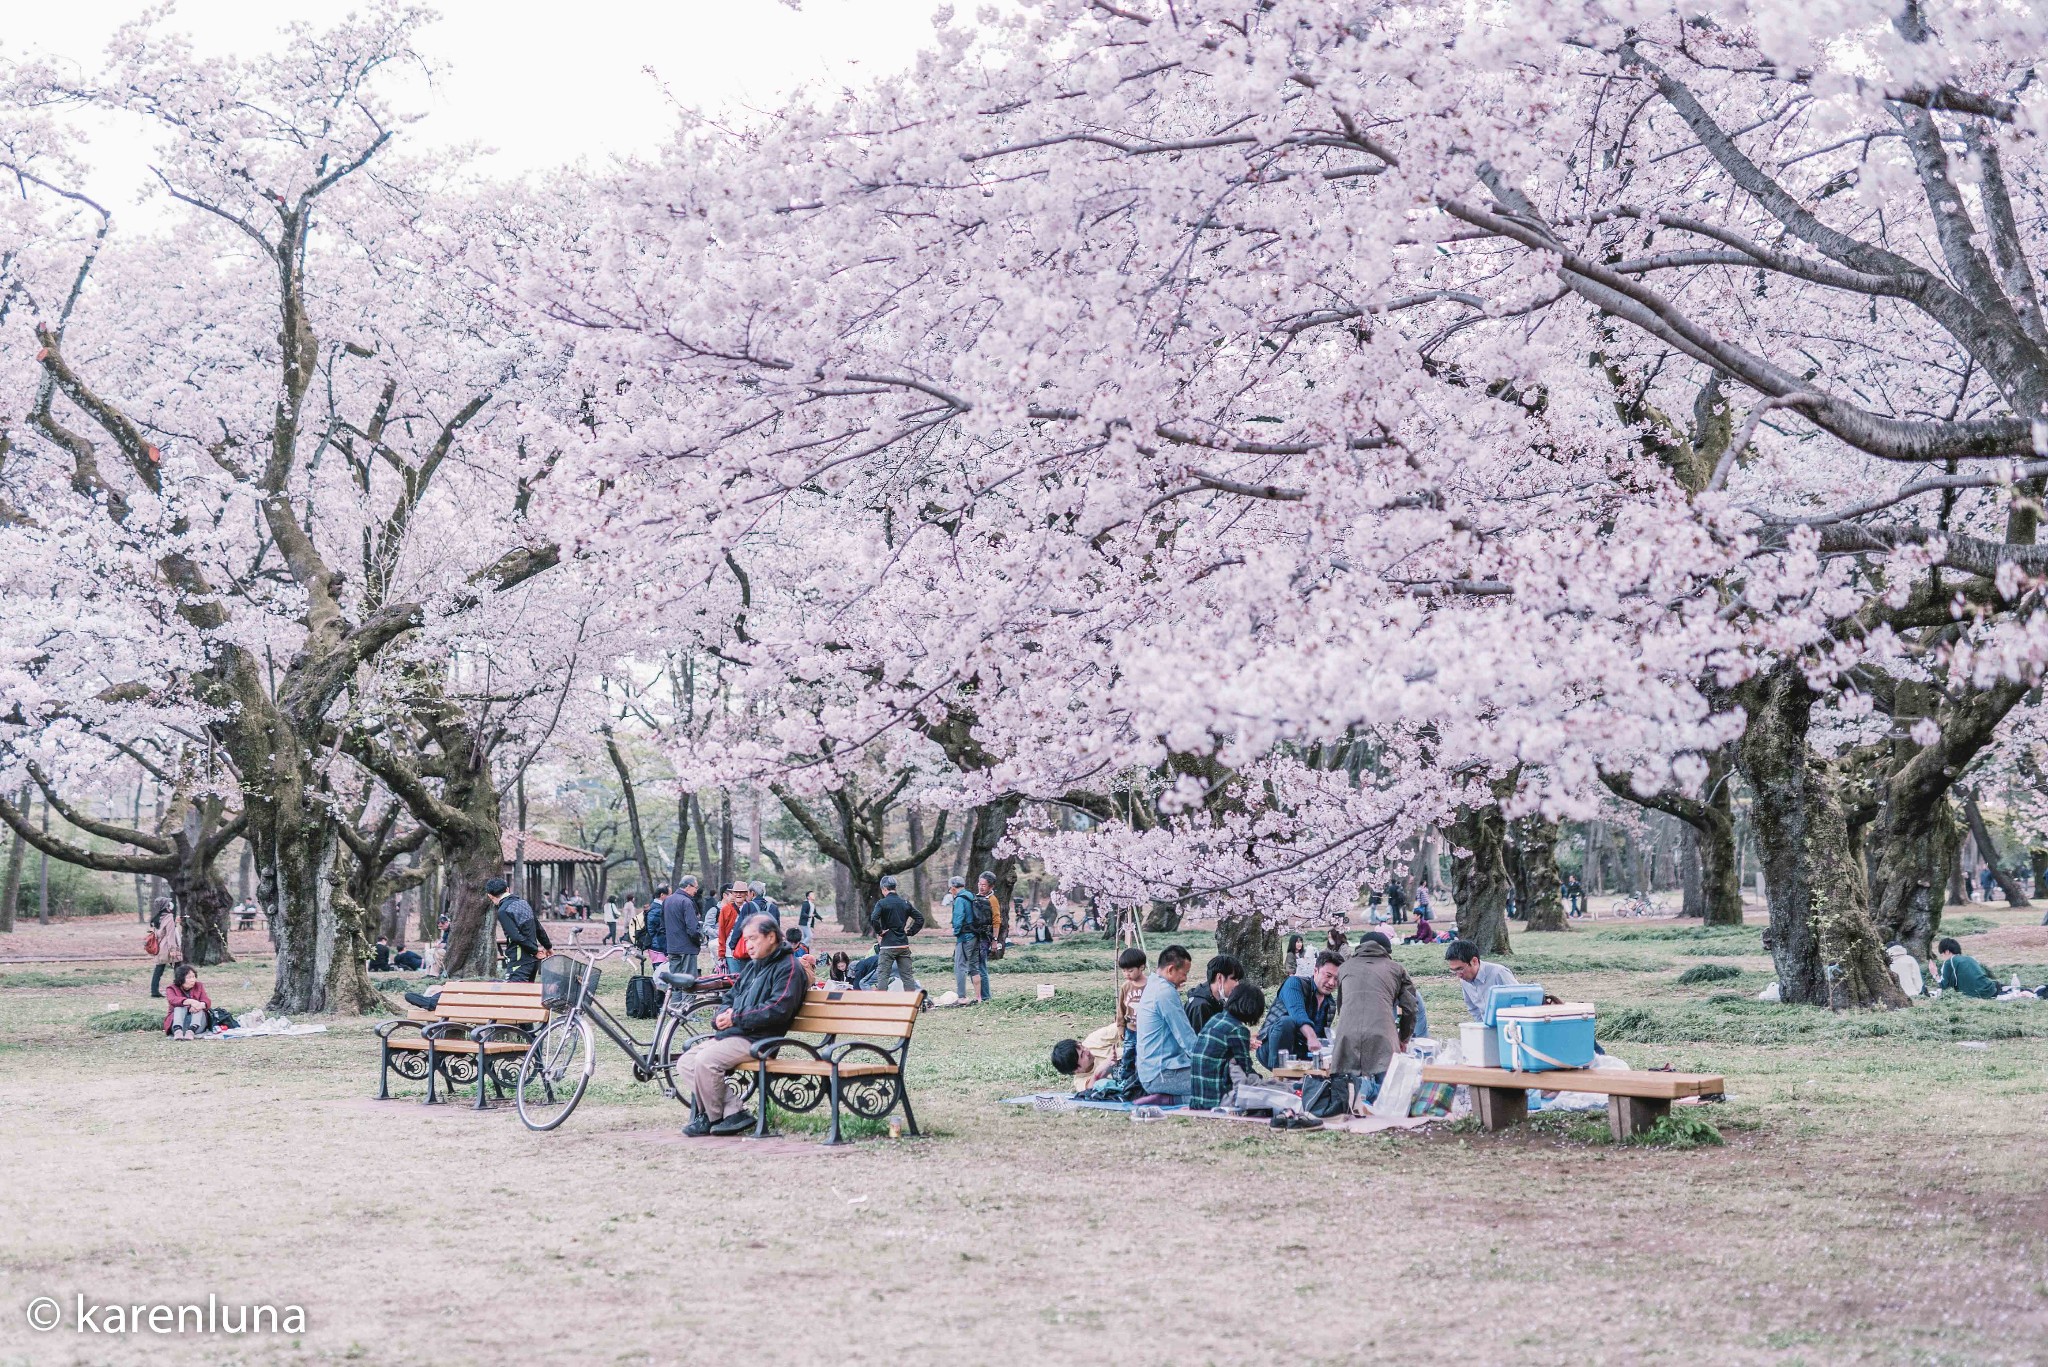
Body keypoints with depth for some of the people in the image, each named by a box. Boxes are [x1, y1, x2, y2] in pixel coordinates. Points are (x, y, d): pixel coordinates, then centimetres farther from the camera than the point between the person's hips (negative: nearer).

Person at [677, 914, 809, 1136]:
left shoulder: (789, 968, -7)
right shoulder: (751, 966, 23)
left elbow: (778, 1010, -19)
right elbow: (731, 999, 27)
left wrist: (736, 1018, -16)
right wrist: (721, 1017, 2)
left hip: (756, 1040, -10)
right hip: (730, 1034, 10)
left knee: (706, 1060, -28)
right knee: (685, 1063, -2)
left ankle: (714, 1118, -10)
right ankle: (731, 1110, -10)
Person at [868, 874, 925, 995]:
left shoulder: (882, 903, -8)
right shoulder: (905, 903, 8)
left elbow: (873, 919, -24)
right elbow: (920, 918, 10)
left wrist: (879, 932, -10)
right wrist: (910, 932, 10)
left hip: (888, 945, -5)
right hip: (904, 945, 5)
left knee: (882, 976, -2)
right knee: (907, 976, 9)